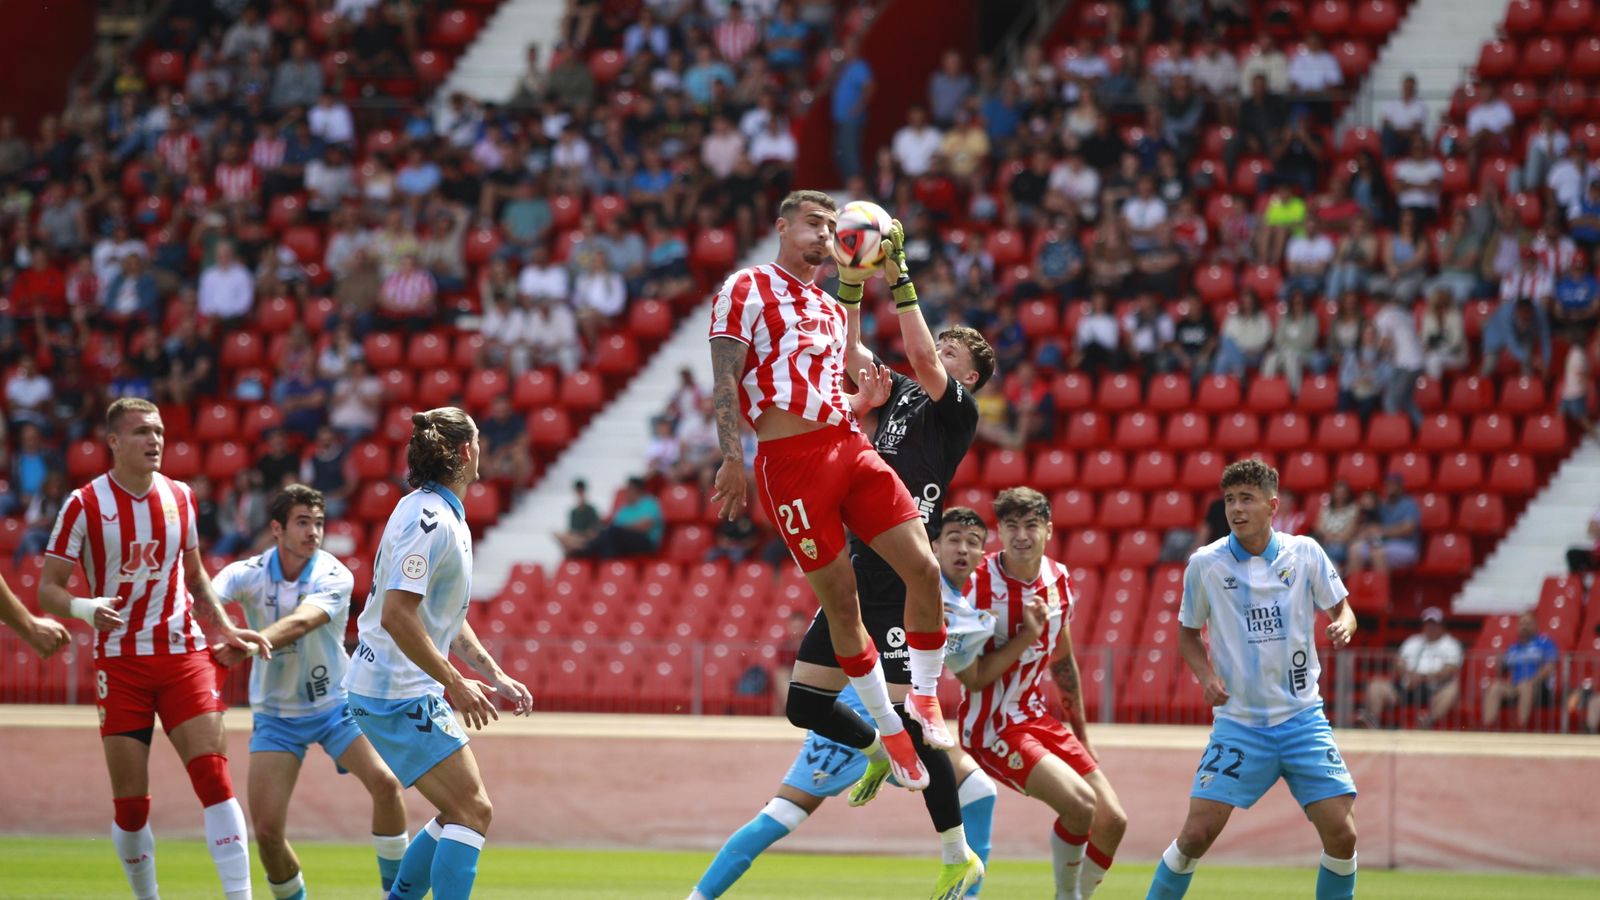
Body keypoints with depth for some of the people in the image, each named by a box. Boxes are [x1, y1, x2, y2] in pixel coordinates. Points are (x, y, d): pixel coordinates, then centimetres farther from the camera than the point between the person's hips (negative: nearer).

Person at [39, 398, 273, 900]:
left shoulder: (179, 497, 8)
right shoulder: (86, 505, -5)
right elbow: (48, 589, -6)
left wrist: (226, 631, 14)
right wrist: (85, 608, -25)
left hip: (183, 656, 2)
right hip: (120, 664, -2)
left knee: (214, 777, -12)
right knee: (130, 802, -1)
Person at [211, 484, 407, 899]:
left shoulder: (335, 577, -17)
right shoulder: (247, 574, -12)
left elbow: (299, 623, -35)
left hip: (334, 704, 0)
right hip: (275, 716, 0)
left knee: (384, 782, -20)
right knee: (266, 829, -10)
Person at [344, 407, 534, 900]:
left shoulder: (448, 517, 14)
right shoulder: (427, 519, -19)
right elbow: (397, 616, -26)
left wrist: (496, 677, 19)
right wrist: (456, 684, -22)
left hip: (416, 693, 10)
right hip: (397, 695, -10)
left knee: (462, 812, 14)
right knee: (473, 812, -12)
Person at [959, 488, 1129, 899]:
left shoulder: (1059, 580, 2)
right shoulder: (980, 585, -18)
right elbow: (972, 678, -20)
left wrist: (1081, 734, 21)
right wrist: (1026, 635, -26)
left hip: (1038, 719, 7)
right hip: (991, 727, -7)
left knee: (1113, 821, 0)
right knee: (1080, 802, -24)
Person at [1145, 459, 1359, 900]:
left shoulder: (1304, 553, -2)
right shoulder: (1205, 563, -3)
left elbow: (1341, 608, 8)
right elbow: (1188, 633, 10)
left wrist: (1343, 625, -16)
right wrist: (1206, 674, -9)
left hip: (1302, 718, 1)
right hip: (1238, 721, -1)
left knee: (1341, 834, -8)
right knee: (1197, 833, -10)